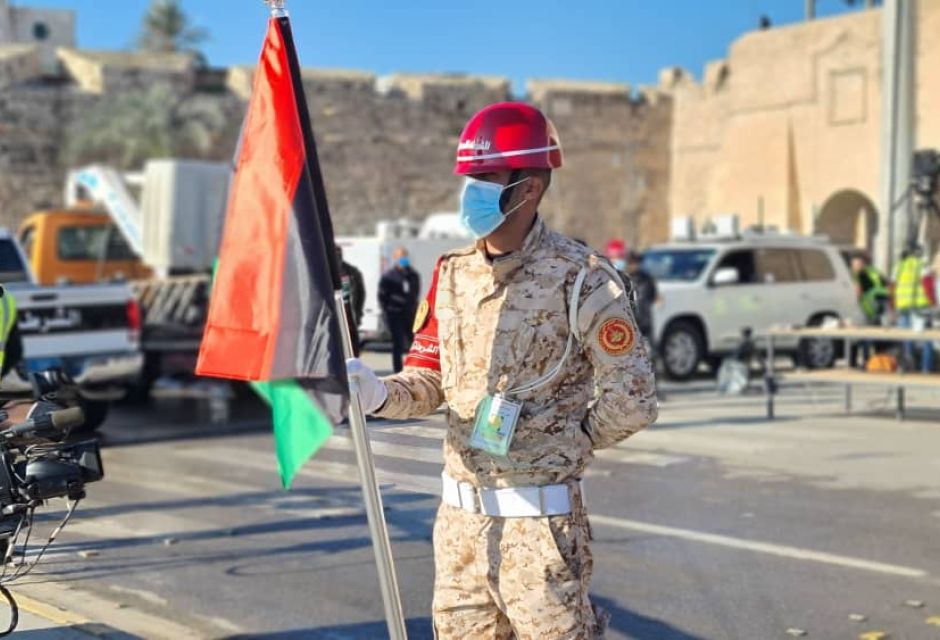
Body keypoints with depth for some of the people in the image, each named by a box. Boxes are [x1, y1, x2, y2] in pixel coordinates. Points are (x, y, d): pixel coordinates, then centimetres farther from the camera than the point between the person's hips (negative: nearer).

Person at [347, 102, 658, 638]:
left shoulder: (581, 279, -11)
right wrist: (381, 394, -10)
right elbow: (431, 377, 10)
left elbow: (631, 400, -9)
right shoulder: (454, 272, 7)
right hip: (460, 514, 6)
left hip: (538, 518, -6)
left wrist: (563, 447, 1)